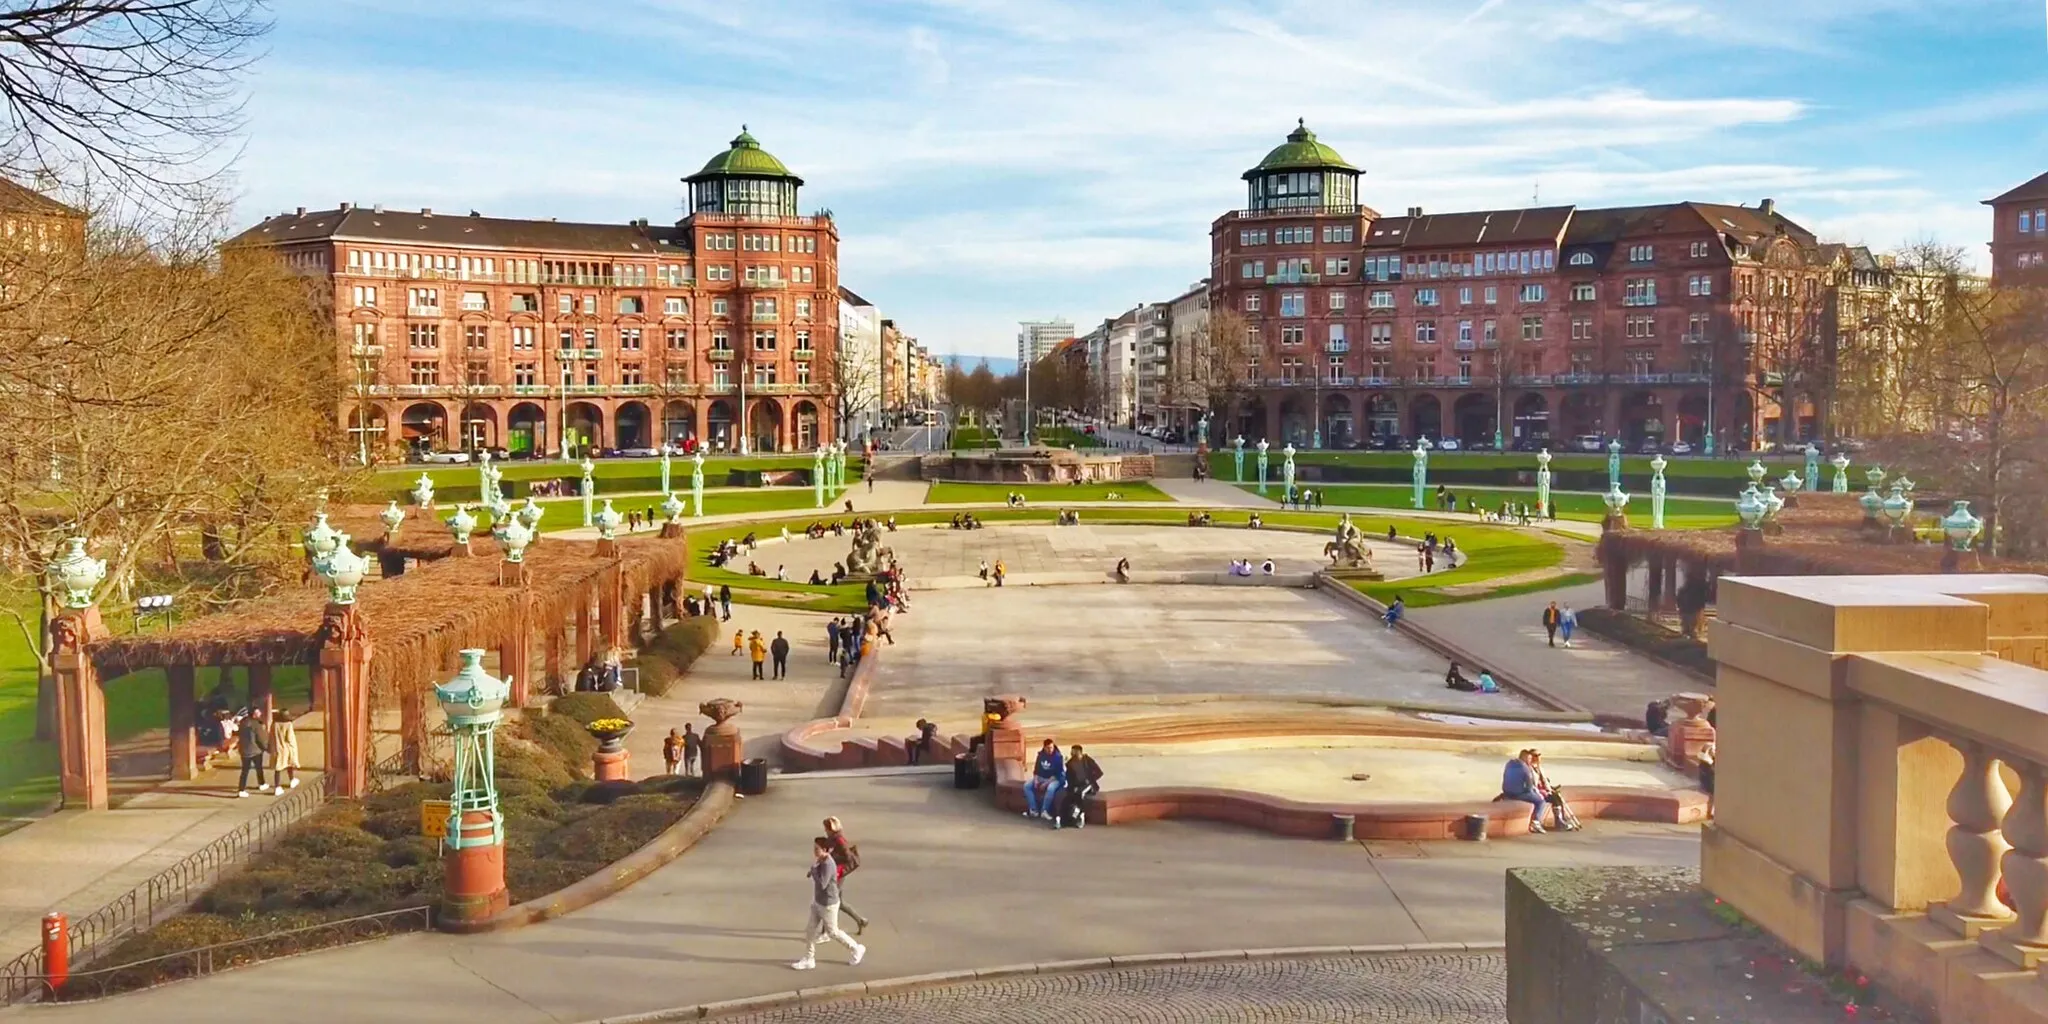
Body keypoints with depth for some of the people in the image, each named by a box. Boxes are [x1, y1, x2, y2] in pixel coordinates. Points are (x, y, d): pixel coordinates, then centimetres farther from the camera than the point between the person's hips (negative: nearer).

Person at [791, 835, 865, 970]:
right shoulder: (822, 861, 0)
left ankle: (857, 949, 27)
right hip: (818, 902, 9)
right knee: (810, 930, 11)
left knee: (833, 932, 8)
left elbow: (822, 884, -32)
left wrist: (814, 867, -29)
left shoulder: (828, 865, -29)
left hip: (828, 904, -9)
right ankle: (809, 960, 22)